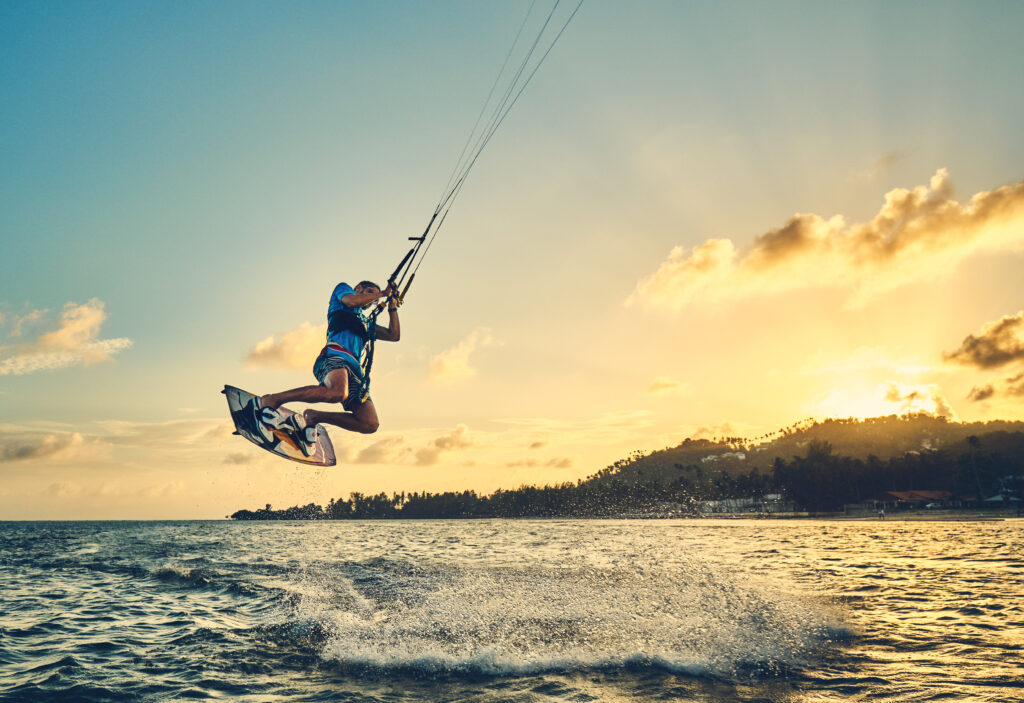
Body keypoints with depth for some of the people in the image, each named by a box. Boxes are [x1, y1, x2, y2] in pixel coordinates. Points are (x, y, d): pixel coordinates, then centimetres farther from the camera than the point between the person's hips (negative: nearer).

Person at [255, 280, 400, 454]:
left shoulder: (366, 323, 41)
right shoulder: (343, 289, 25)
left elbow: (394, 335, 39)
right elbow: (352, 301, 2)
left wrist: (392, 307, 33)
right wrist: (382, 293, 13)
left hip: (355, 368, 7)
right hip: (335, 354, -7)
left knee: (370, 424, -13)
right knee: (338, 392, -41)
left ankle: (313, 417, -1)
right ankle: (271, 400, -27)